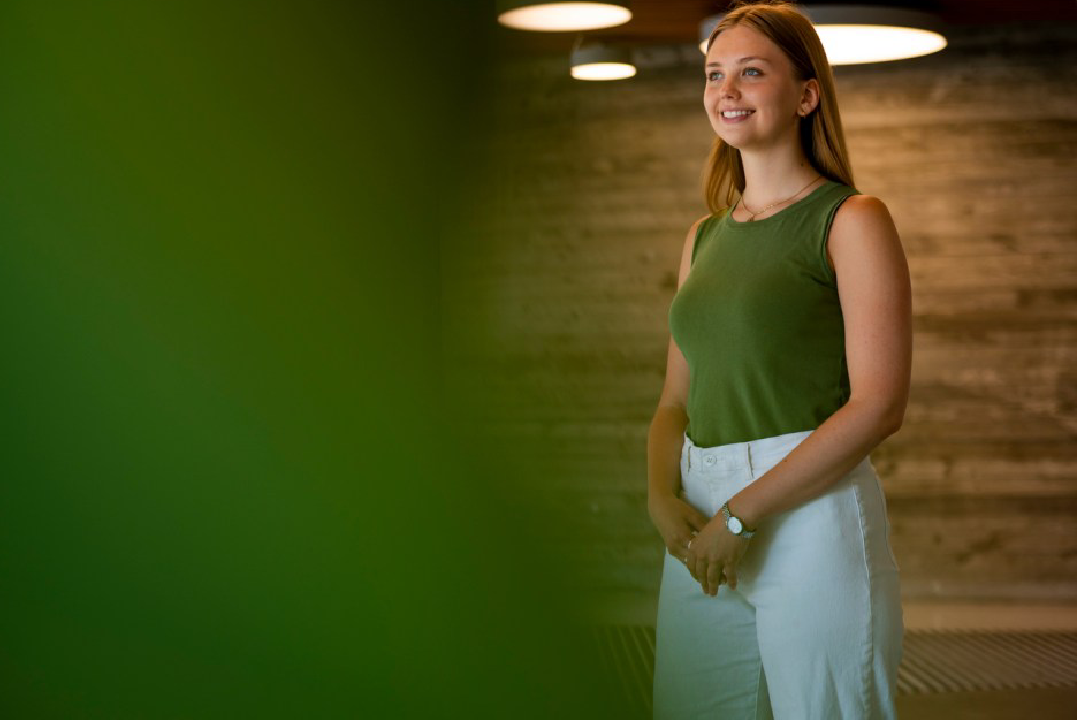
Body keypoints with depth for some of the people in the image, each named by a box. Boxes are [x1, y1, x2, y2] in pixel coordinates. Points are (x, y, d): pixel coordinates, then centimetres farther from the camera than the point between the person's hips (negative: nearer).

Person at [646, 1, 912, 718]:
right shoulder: (706, 236, 15)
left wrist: (742, 513, -15)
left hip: (812, 509, -6)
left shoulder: (852, 220, -4)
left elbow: (880, 404, -13)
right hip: (703, 526, 6)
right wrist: (663, 496, -5)